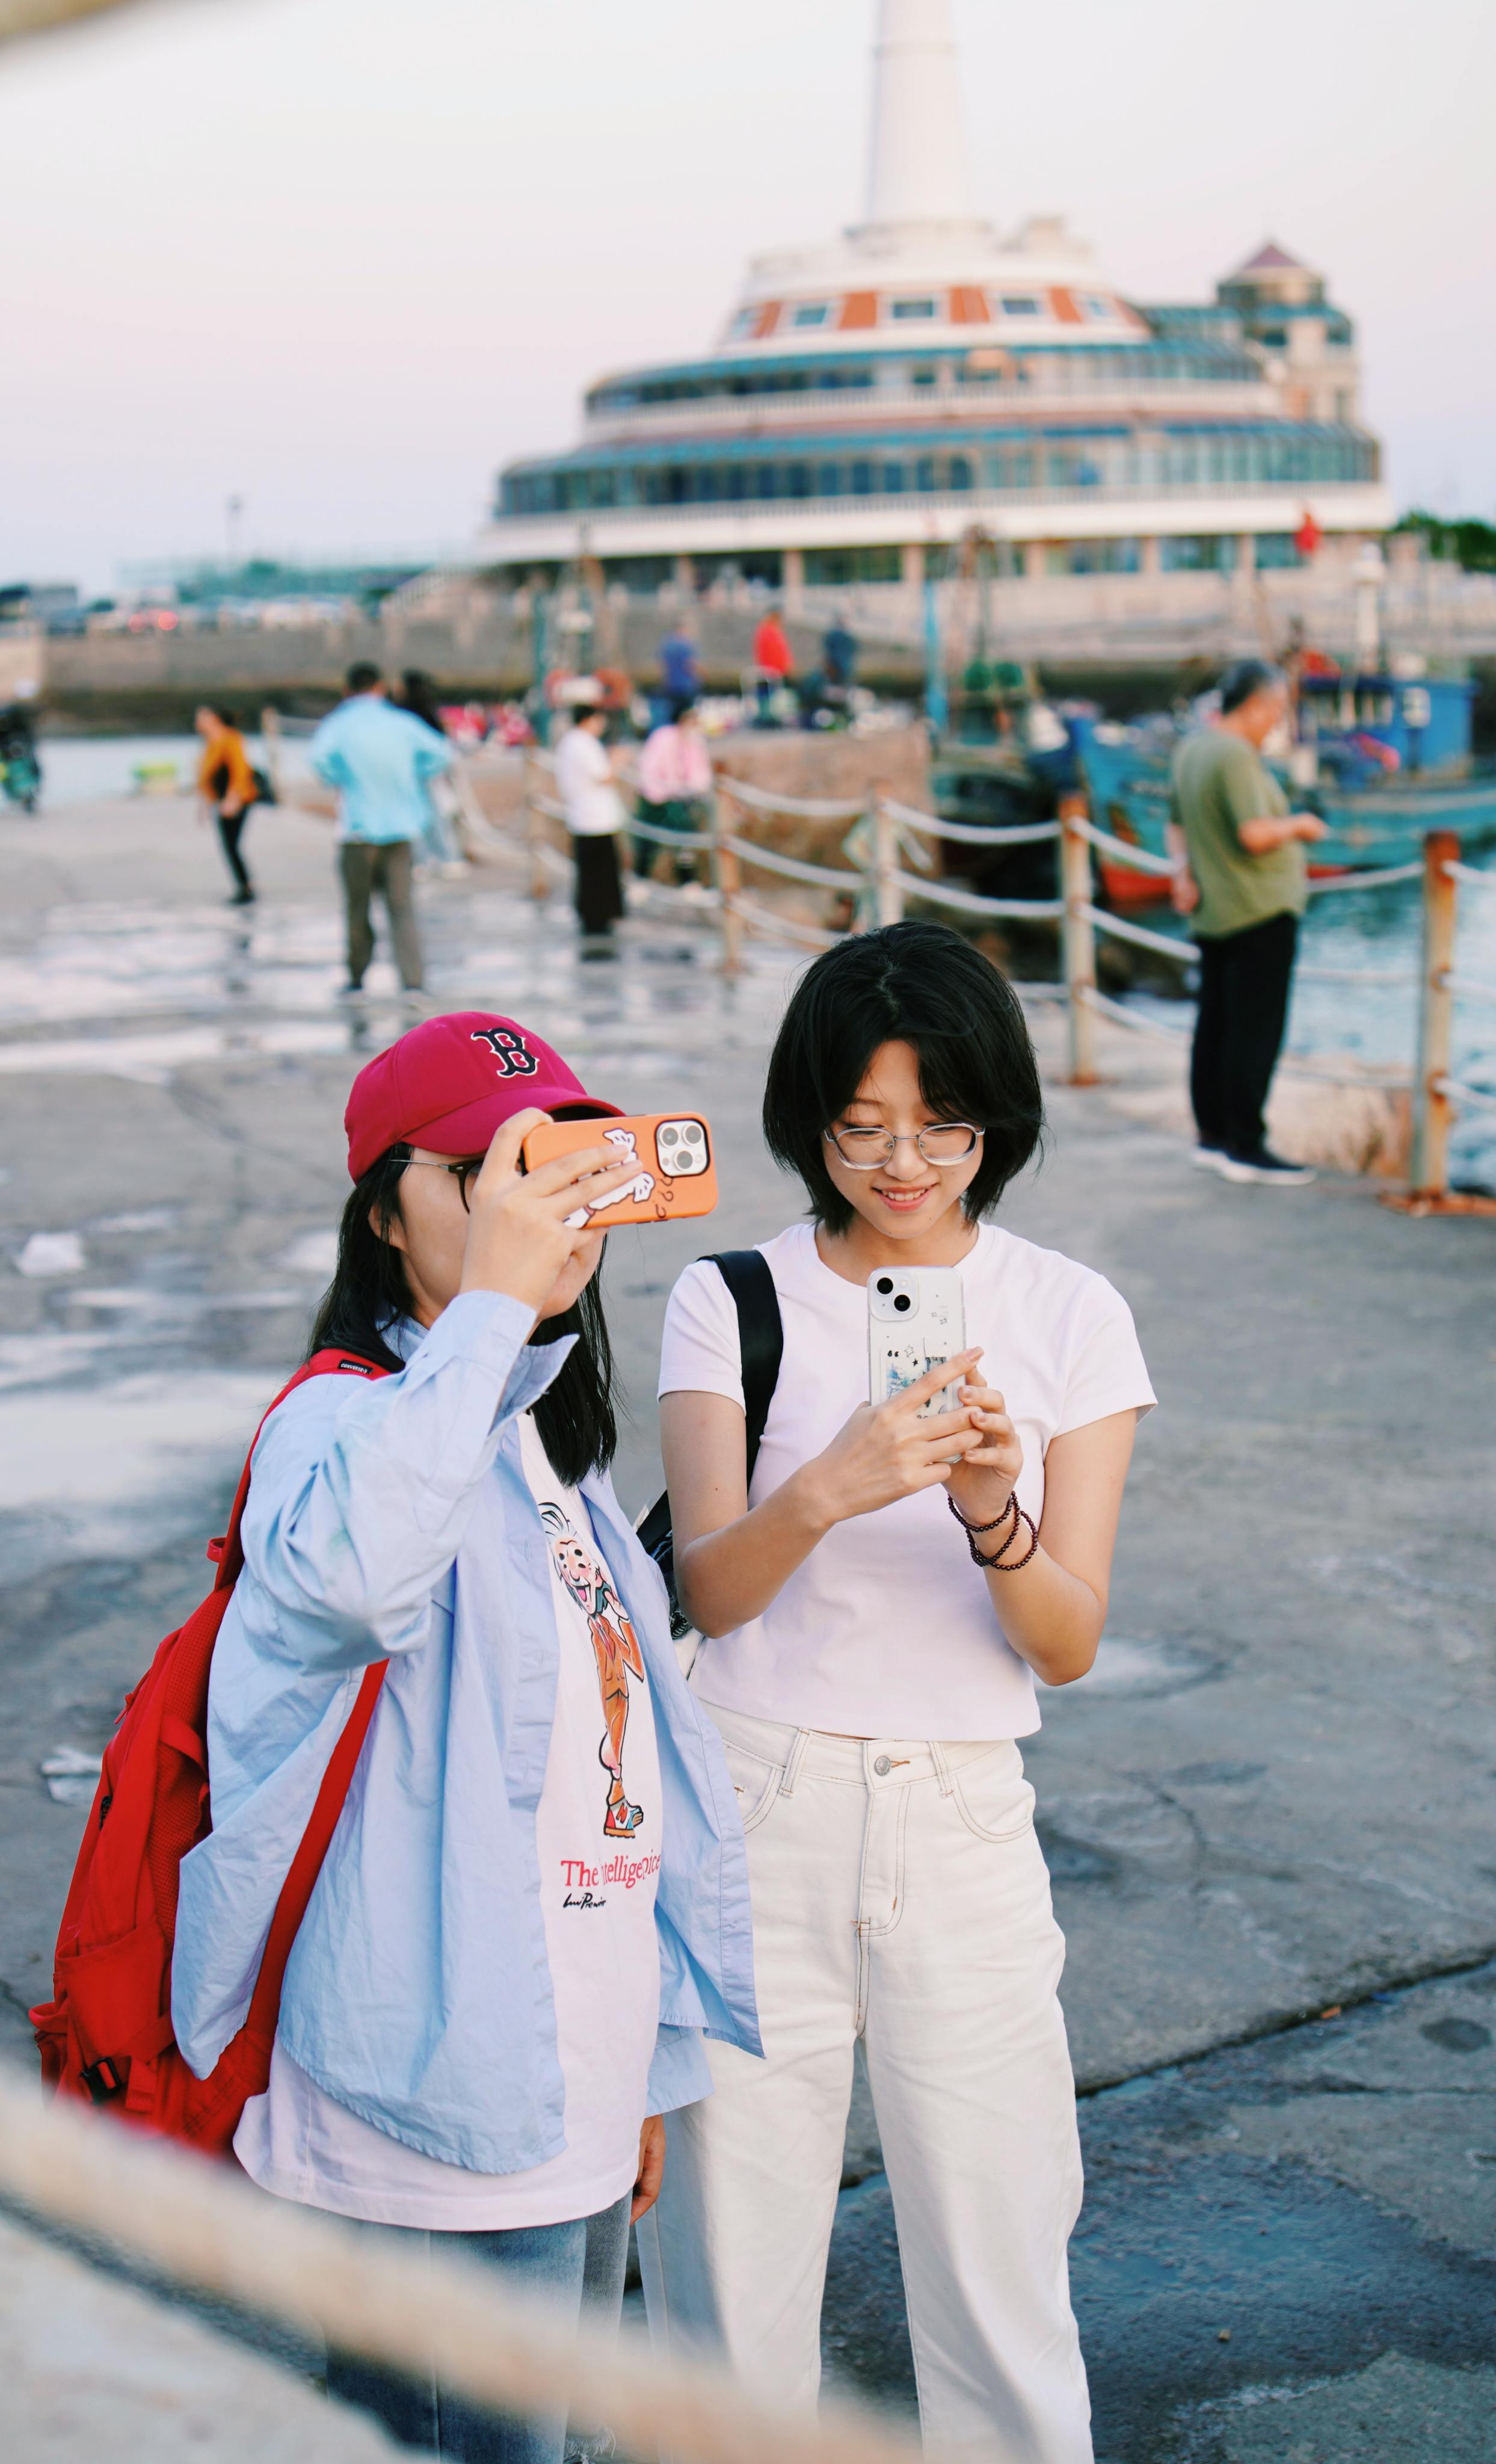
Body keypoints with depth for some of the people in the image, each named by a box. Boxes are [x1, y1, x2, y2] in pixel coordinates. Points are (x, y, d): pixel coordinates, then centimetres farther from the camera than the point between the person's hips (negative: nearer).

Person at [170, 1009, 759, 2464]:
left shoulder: (550, 1447, 14)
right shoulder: (343, 1422, -15)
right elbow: (353, 1564, -42)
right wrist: (490, 1296, -32)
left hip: (568, 2112, 9)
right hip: (444, 2136, -9)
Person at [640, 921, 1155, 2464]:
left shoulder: (1069, 1316, 1)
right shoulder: (731, 1299, -1)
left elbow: (1068, 1645, -3)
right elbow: (708, 1589, -11)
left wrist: (992, 1515, -24)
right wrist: (825, 1491, -31)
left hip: (964, 1819, 1)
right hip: (756, 1811, 0)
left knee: (997, 2273, 4)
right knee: (729, 2267, 7)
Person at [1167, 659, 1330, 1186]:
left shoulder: (1191, 748, 13)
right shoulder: (1235, 756, -18)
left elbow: (1177, 823, 21)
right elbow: (1254, 834, -25)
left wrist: (1182, 870, 7)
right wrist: (1298, 825, -8)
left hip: (1213, 914, 10)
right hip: (1259, 910, -10)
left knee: (1215, 1024, 12)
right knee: (1256, 1029, -6)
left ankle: (1211, 1137, 18)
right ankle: (1245, 1146, -5)